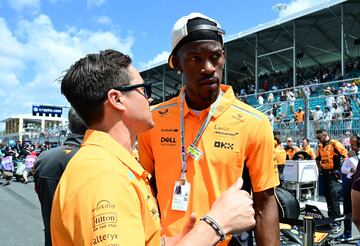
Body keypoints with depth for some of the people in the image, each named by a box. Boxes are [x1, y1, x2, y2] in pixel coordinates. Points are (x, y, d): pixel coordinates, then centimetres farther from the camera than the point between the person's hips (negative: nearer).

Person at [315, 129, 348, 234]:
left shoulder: (335, 143, -11)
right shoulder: (320, 146, 12)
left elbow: (346, 155, -15)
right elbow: (317, 159, 27)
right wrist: (320, 169, 18)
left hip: (334, 174, -8)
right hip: (325, 174, 8)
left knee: (334, 198, -13)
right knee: (328, 197, 14)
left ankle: (337, 223, -9)